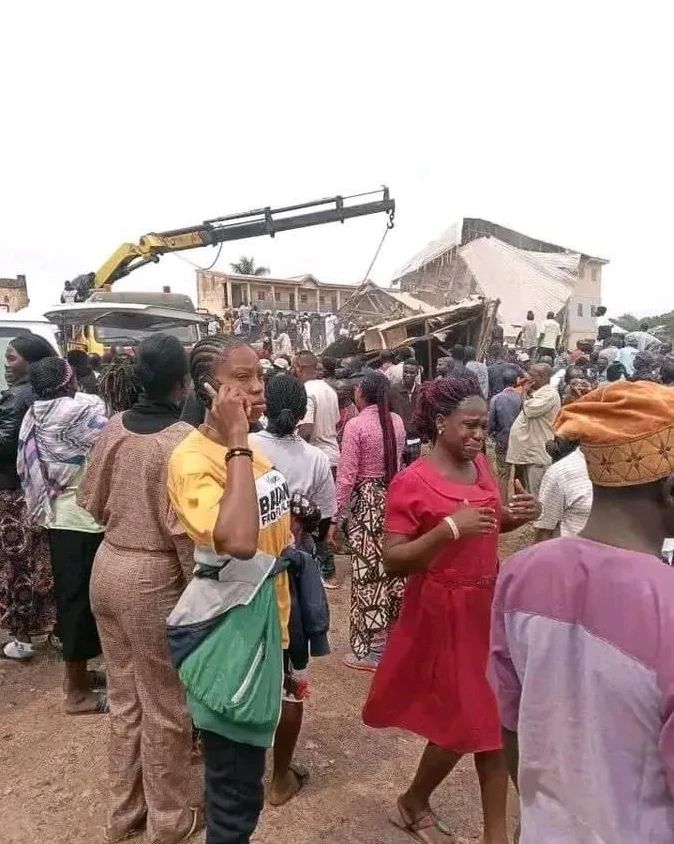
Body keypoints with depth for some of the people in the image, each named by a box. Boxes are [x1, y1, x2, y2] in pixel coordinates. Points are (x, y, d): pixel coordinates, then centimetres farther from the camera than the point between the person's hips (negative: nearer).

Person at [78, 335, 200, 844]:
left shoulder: (114, 428, 0)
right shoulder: (181, 440, -21)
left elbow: (93, 502, 9)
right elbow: (184, 530, -21)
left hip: (108, 567, 7)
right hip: (154, 577, -7)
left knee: (124, 697, 22)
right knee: (165, 706, 13)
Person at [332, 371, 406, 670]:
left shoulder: (355, 425, -15)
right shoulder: (397, 421, 2)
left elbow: (347, 476, -15)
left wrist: (335, 517, -8)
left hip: (366, 502, -6)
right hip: (394, 498, 6)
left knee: (368, 572, 2)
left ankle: (370, 650, 12)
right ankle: (393, 633, 32)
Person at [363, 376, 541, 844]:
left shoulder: (481, 465, 2)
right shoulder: (412, 483, -19)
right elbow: (393, 561, -20)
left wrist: (513, 516, -4)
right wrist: (449, 529, -31)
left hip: (487, 605, 6)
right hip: (443, 613, -6)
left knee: (490, 717, 15)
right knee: (463, 723, 7)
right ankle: (413, 804, 36)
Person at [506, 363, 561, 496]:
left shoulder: (550, 394, -14)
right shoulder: (537, 392, 17)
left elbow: (529, 410, -25)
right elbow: (526, 411, 19)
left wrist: (526, 393, -9)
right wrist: (528, 393, 8)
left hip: (537, 454, -10)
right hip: (527, 451, 10)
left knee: (536, 495, -6)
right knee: (527, 493, 17)